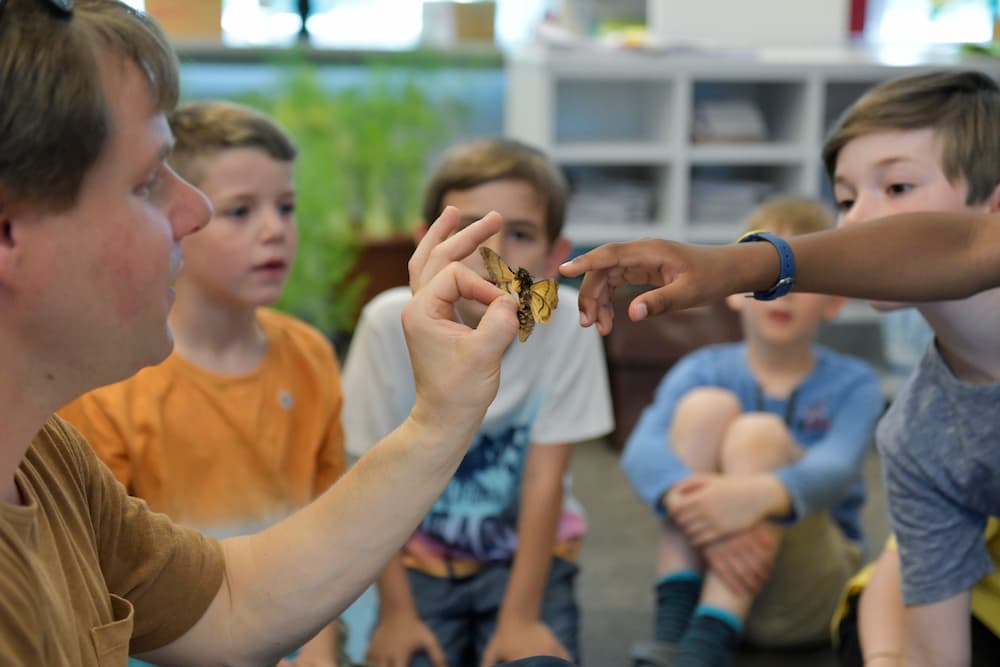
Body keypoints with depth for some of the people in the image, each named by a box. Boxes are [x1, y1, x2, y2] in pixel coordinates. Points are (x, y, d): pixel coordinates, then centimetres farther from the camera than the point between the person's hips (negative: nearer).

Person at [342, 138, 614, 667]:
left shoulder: (567, 324, -19)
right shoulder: (390, 324, -19)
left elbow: (544, 481, -15)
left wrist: (519, 619, -16)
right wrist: (396, 613, -12)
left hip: (525, 551, 0)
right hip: (419, 552, 0)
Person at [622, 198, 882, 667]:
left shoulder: (853, 384, -3)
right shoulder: (704, 371, 1)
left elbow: (836, 469, -24)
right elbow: (641, 451, -19)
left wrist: (759, 495, -48)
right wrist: (692, 503, -43)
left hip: (803, 593, -1)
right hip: (701, 564, 2)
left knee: (759, 434, -25)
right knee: (706, 406, -19)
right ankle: (673, 622, -28)